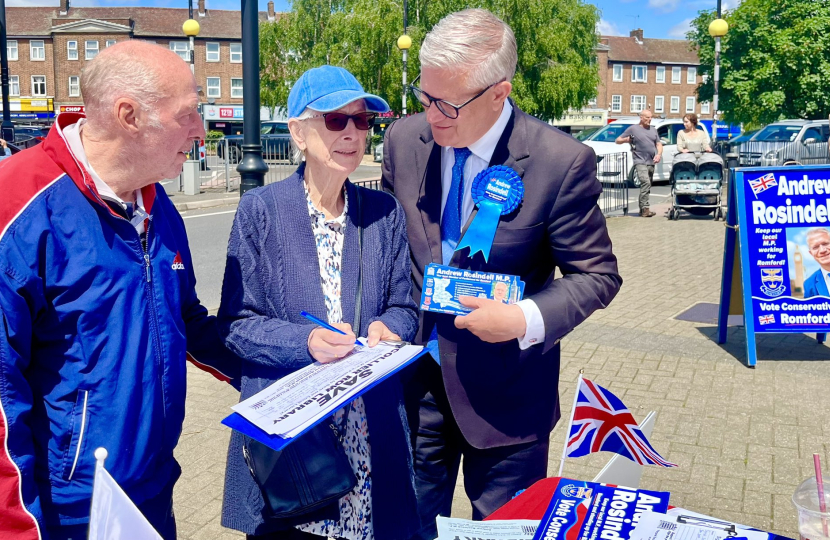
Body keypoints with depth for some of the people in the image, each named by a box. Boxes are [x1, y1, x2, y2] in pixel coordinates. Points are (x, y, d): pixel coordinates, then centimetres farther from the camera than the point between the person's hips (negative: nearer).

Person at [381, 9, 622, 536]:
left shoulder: (562, 162, -18)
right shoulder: (404, 139, -5)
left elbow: (598, 276, -9)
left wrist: (526, 320, -25)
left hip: (503, 394, -3)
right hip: (414, 378, 4)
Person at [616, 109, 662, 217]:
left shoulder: (653, 130, 20)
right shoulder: (633, 129, 3)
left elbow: (659, 144, 22)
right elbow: (618, 140, 5)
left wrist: (659, 154, 2)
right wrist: (626, 139, -16)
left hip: (651, 163, 6)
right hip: (640, 162, -6)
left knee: (646, 186, 8)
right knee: (646, 183, -22)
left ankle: (642, 209, 14)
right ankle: (645, 209, -26)